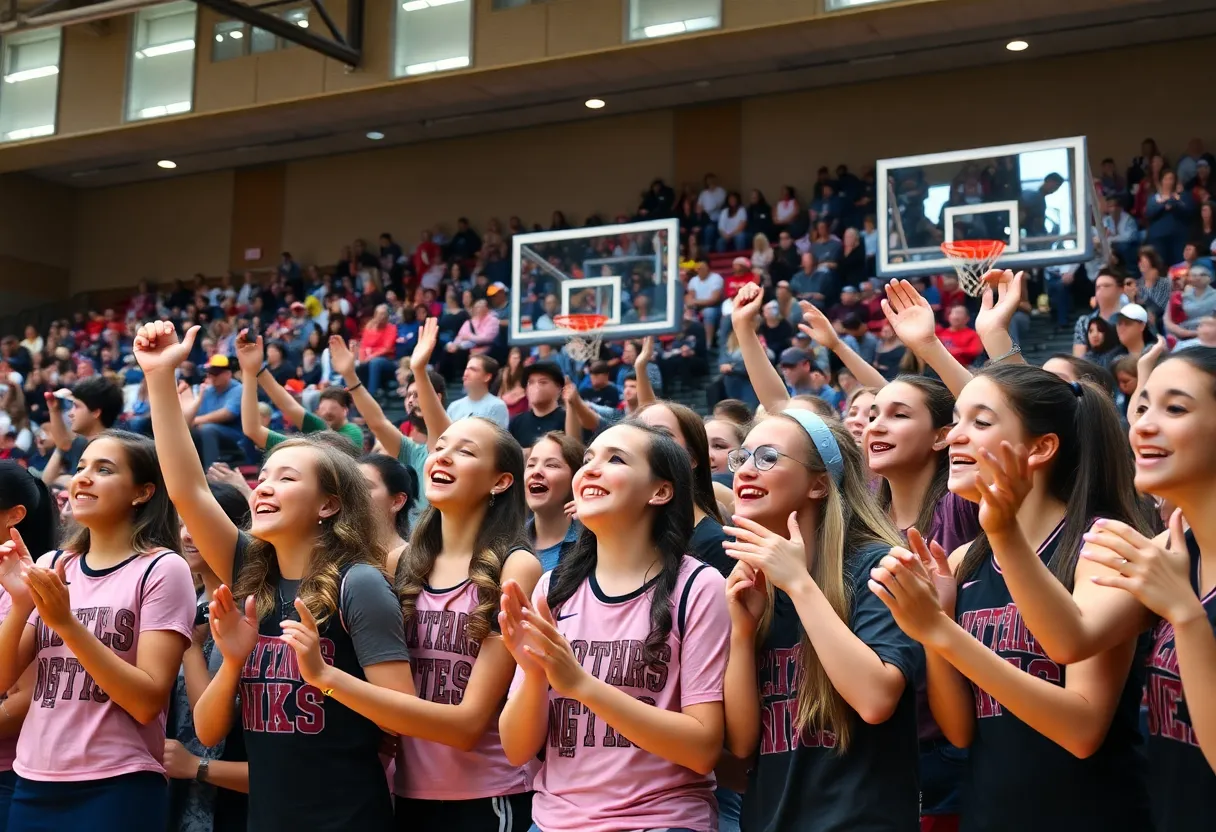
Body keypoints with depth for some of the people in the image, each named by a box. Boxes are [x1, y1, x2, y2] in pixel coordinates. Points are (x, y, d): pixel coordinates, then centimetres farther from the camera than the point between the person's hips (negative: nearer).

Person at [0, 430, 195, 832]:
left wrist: (66, 622, -20)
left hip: (117, 789, -5)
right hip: (32, 784, 5)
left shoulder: (162, 569, -7)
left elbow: (148, 701, -14)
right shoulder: (50, 566, 8)